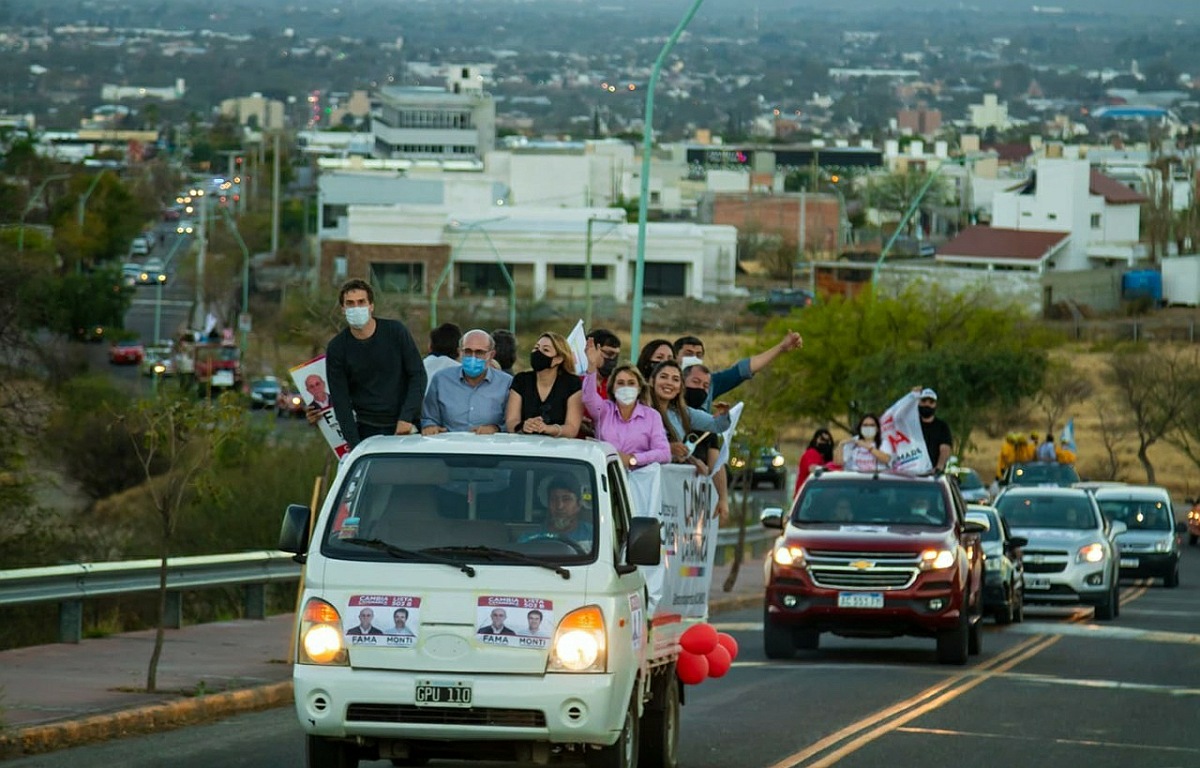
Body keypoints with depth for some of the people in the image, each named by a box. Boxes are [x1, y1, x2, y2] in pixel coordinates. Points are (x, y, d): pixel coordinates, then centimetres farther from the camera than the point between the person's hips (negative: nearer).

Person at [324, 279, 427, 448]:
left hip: (406, 427, 0)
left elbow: (418, 375, 1)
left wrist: (406, 418, -10)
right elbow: (340, 399, 0)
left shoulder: (396, 331, -2)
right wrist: (354, 444, -9)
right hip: (368, 431, 0)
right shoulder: (336, 348, -1)